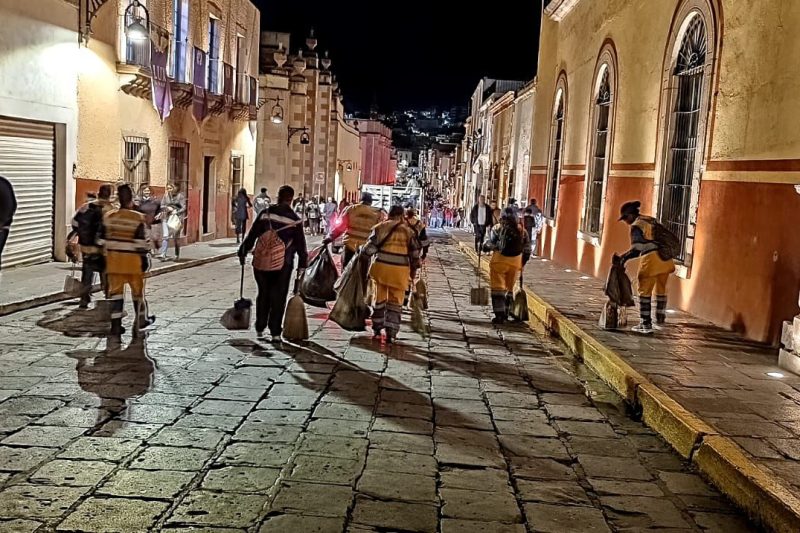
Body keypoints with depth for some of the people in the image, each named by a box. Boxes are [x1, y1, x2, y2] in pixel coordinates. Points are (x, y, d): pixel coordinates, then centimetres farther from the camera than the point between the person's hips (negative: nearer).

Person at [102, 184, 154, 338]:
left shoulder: (108, 216, 2)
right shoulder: (138, 218, -13)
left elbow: (103, 239, 7)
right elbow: (141, 242, -13)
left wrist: (106, 256, 17)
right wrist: (144, 257, -4)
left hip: (114, 259, 4)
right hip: (132, 261, -3)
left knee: (116, 291, 7)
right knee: (137, 289, 13)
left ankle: (116, 325, 5)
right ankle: (142, 319, 28)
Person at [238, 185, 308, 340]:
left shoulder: (266, 214, -1)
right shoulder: (295, 220, -3)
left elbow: (252, 235, 2)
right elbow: (300, 245, 1)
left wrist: (243, 252, 12)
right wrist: (302, 265, 8)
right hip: (283, 264, -2)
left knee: (263, 294, 15)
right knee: (279, 297, 5)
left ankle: (260, 328, 20)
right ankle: (275, 332, 5)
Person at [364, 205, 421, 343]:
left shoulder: (380, 227, 3)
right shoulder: (408, 230, 5)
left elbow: (370, 247, -5)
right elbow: (415, 251, 6)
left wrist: (363, 251, 16)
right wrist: (414, 269, 16)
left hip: (381, 267, 1)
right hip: (400, 270, -1)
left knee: (379, 297, 17)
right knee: (395, 301, 8)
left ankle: (377, 328, 28)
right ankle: (391, 333, 2)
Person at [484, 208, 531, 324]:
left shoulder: (498, 228, -7)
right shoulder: (522, 230, 6)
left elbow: (491, 244, -13)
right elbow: (527, 249, 8)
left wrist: (486, 247, 8)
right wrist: (522, 263, 17)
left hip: (499, 260, -4)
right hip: (515, 262, 4)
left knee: (498, 288, 1)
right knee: (509, 288, 18)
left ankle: (499, 315, -7)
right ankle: (505, 314, 24)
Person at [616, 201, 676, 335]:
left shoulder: (636, 226, -7)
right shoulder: (652, 220, 17)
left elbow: (636, 249, -16)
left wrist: (623, 258, -6)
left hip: (651, 259, -8)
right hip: (665, 258, 8)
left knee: (644, 292, 4)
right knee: (661, 290, 19)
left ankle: (646, 325, 4)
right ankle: (660, 321, 29)